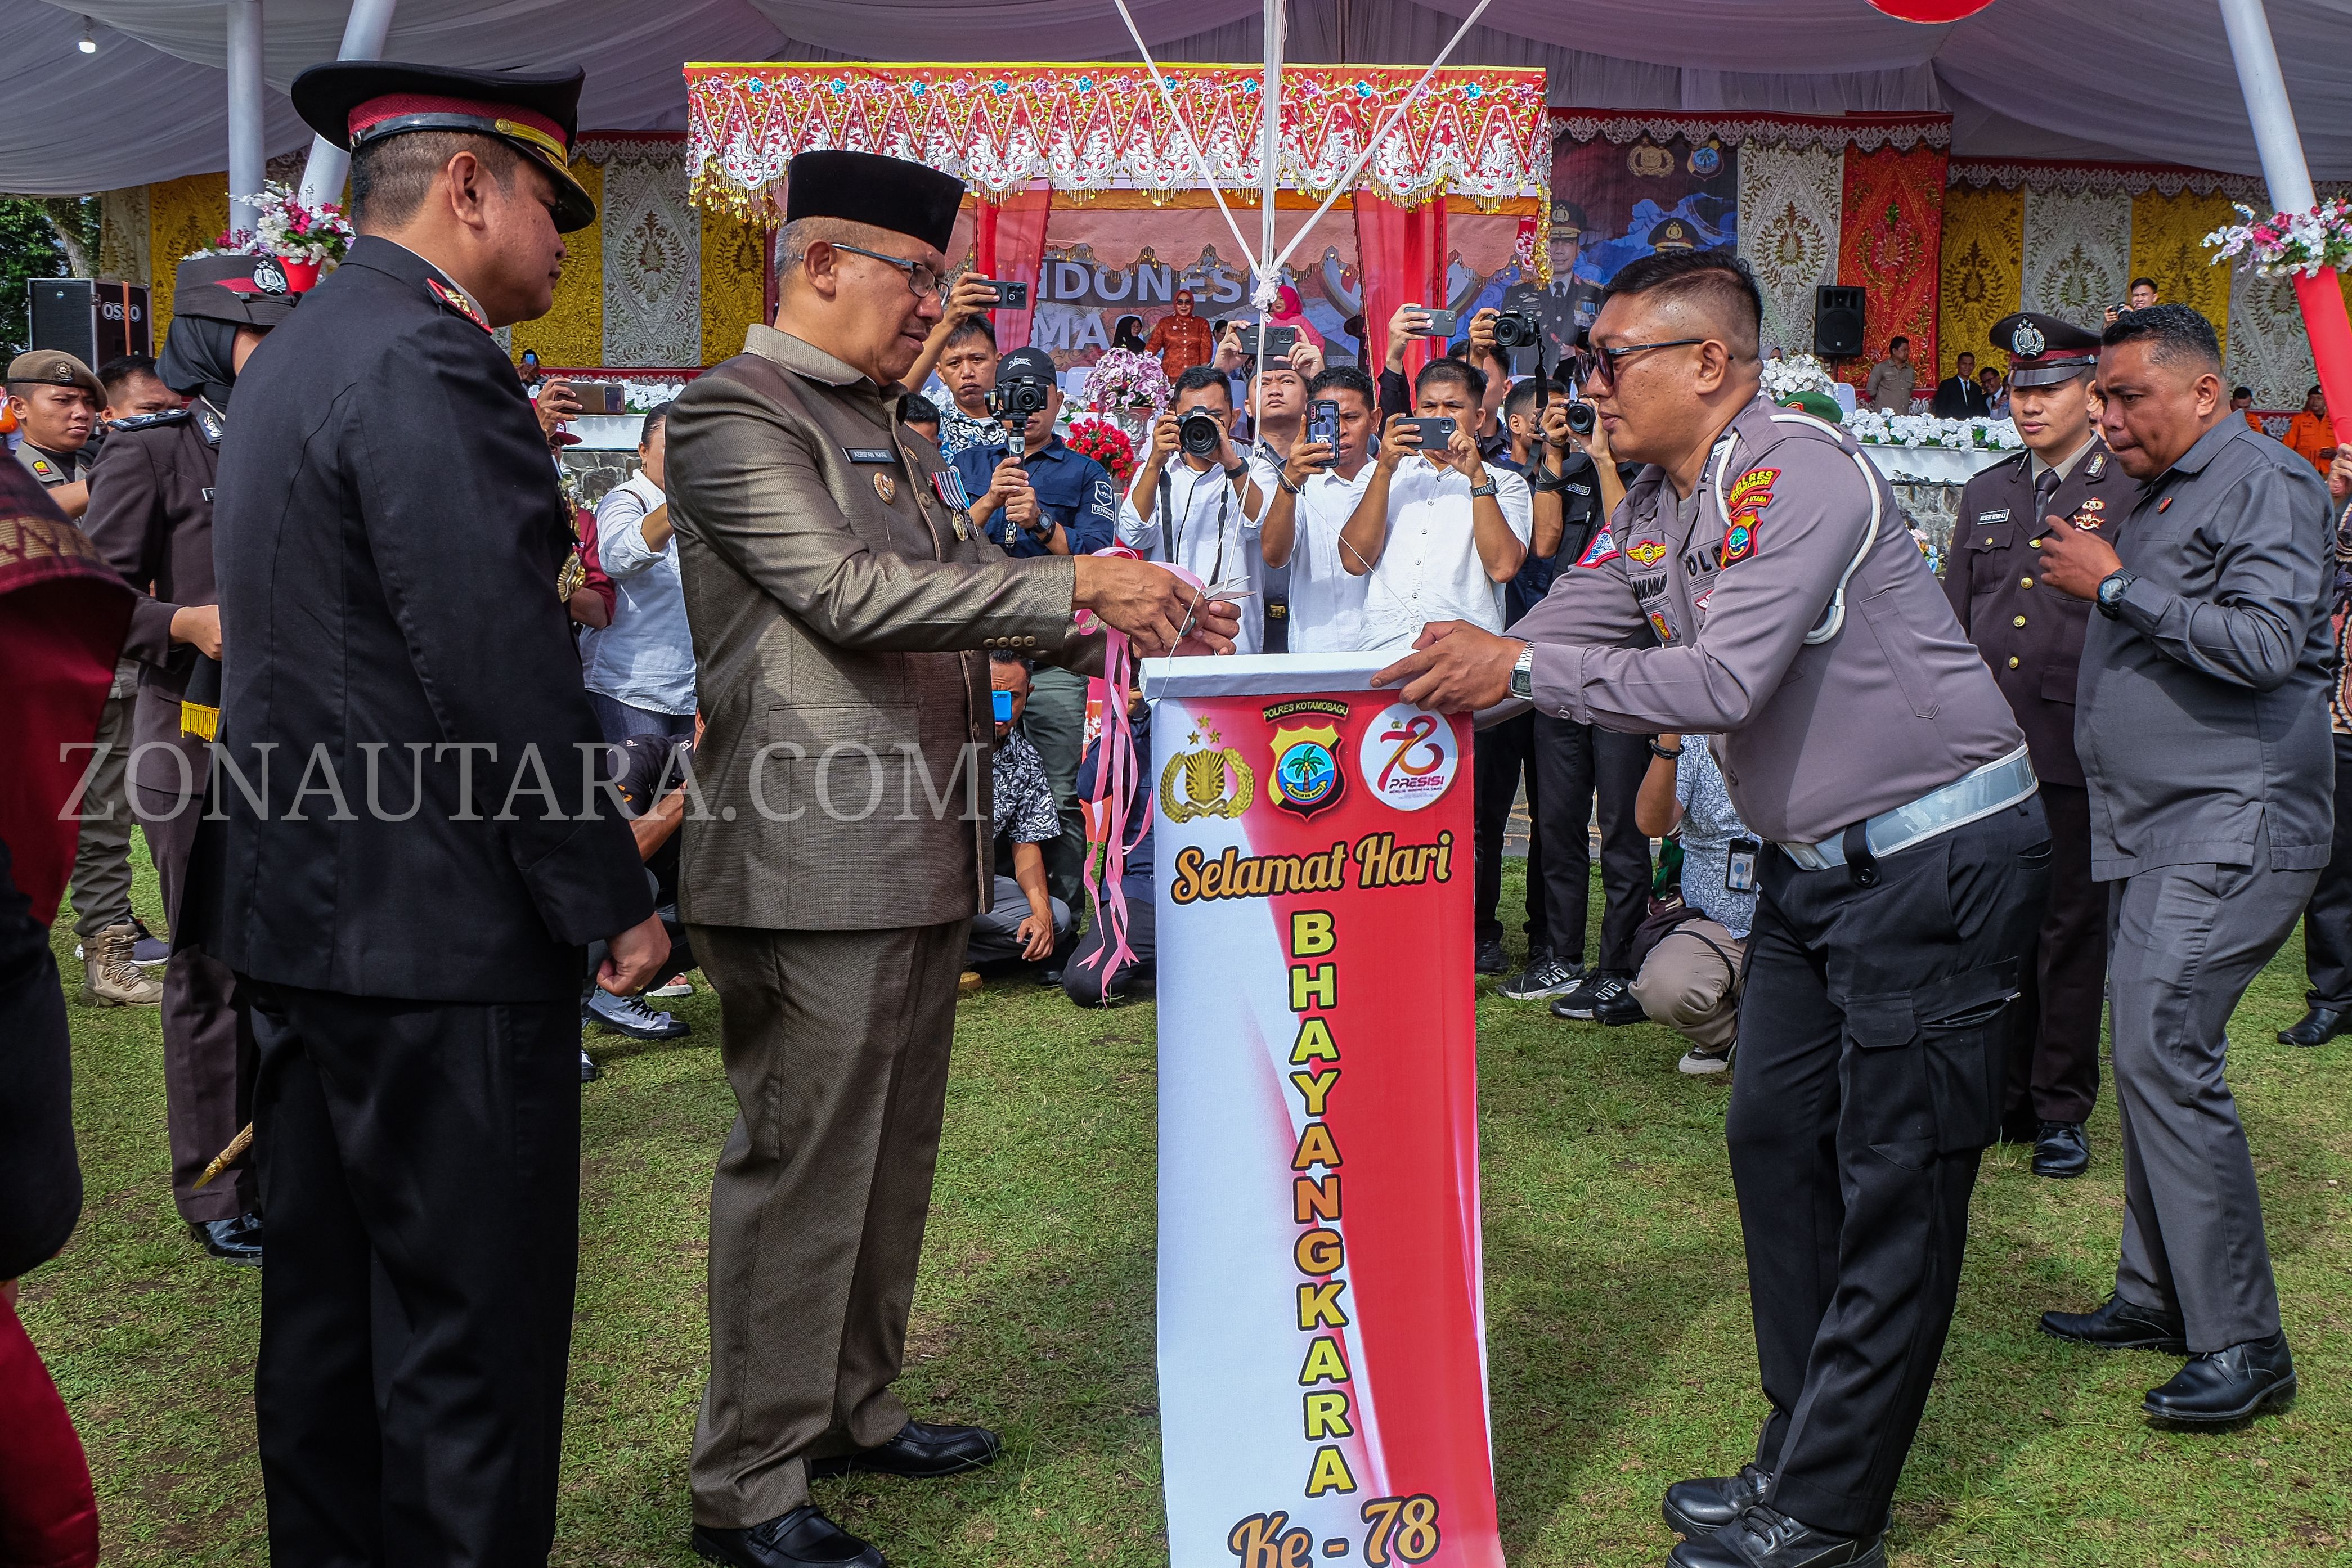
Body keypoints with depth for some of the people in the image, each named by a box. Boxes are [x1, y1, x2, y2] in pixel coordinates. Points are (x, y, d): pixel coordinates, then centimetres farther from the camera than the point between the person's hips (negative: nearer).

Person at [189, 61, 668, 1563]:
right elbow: (502, 676, -21)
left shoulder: (300, 353, 16)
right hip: (437, 932, -10)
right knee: (475, 1323, 0)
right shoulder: (432, 365, -16)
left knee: (330, 1302, 18)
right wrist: (613, 900, -14)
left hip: (300, 911, 10)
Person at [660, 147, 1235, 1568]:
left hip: (924, 859, 10)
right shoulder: (736, 415, -9)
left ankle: (855, 1406, 32)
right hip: (815, 865, -9)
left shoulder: (886, 431, 20)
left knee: (894, 1155, 17)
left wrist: (1135, 632, 8)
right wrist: (1074, 588, -18)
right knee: (803, 1168, -3)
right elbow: (852, 595, -20)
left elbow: (966, 594, 22)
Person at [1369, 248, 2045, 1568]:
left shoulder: (1801, 472, -20)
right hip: (1814, 864, 9)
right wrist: (1445, 671, -8)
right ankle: (1804, 1456, 23)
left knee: (1896, 1188, -2)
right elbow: (1545, 641, 7)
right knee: (1778, 1146, 11)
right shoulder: (1652, 512, 7)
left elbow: (1725, 681, -28)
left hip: (1938, 853, -9)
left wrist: (1521, 671, -26)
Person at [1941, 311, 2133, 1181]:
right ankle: (1999, 1095, 21)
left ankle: (2062, 1109, 15)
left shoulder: (2134, 494, -1)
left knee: (2072, 932, 4)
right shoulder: (1986, 492, 15)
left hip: (2075, 756, -4)